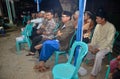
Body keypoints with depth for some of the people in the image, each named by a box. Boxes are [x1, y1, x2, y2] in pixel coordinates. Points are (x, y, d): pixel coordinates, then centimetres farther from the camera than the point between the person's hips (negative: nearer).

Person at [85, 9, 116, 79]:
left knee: (98, 55, -34)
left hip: (106, 46, -7)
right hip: (97, 44, 7)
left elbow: (108, 41, -23)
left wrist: (98, 49, -25)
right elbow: (94, 36, 4)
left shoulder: (111, 27, -21)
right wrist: (91, 45, -11)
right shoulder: (98, 25, 0)